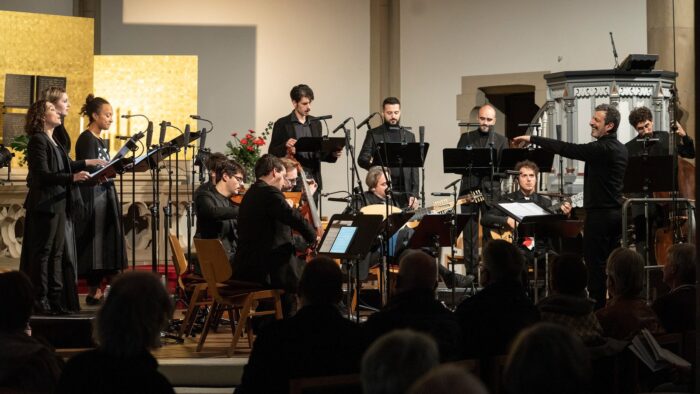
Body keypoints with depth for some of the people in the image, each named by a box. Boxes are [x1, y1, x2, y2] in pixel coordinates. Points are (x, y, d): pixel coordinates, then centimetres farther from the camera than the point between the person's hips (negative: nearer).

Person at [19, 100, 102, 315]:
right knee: (42, 253, -3)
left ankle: (55, 298, 13)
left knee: (56, 253, 9)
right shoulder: (38, 140, -13)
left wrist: (88, 163, 20)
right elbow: (43, 175, -20)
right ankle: (40, 300, 1)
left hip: (58, 204, 9)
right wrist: (72, 178, -28)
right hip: (44, 205, -9)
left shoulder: (53, 141, 16)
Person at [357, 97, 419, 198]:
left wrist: (414, 194, 1)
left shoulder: (409, 136, 14)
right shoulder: (373, 134, 7)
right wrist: (370, 162, -25)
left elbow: (414, 167, 11)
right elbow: (361, 159, -1)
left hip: (404, 191, 2)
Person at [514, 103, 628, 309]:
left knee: (595, 263, -4)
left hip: (599, 214, -9)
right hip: (616, 212, 9)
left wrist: (532, 138, -17)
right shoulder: (620, 149, 11)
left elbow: (567, 149, -21)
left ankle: (597, 306, -2)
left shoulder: (601, 149, -18)